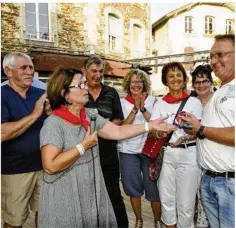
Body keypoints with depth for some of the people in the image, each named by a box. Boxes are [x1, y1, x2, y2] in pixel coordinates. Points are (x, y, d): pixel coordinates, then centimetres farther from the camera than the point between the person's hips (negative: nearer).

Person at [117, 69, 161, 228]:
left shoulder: (152, 100, 1)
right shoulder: (123, 102, 1)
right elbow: (122, 127, -8)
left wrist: (143, 109, -20)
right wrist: (135, 109, -19)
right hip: (128, 151, 1)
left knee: (153, 187, 4)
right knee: (133, 187, 12)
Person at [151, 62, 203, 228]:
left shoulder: (194, 102, 0)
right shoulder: (160, 104, 6)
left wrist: (185, 138, -22)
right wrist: (159, 133, -21)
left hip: (188, 155, -2)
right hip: (166, 154, 2)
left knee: (186, 203, 4)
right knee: (166, 199, 13)